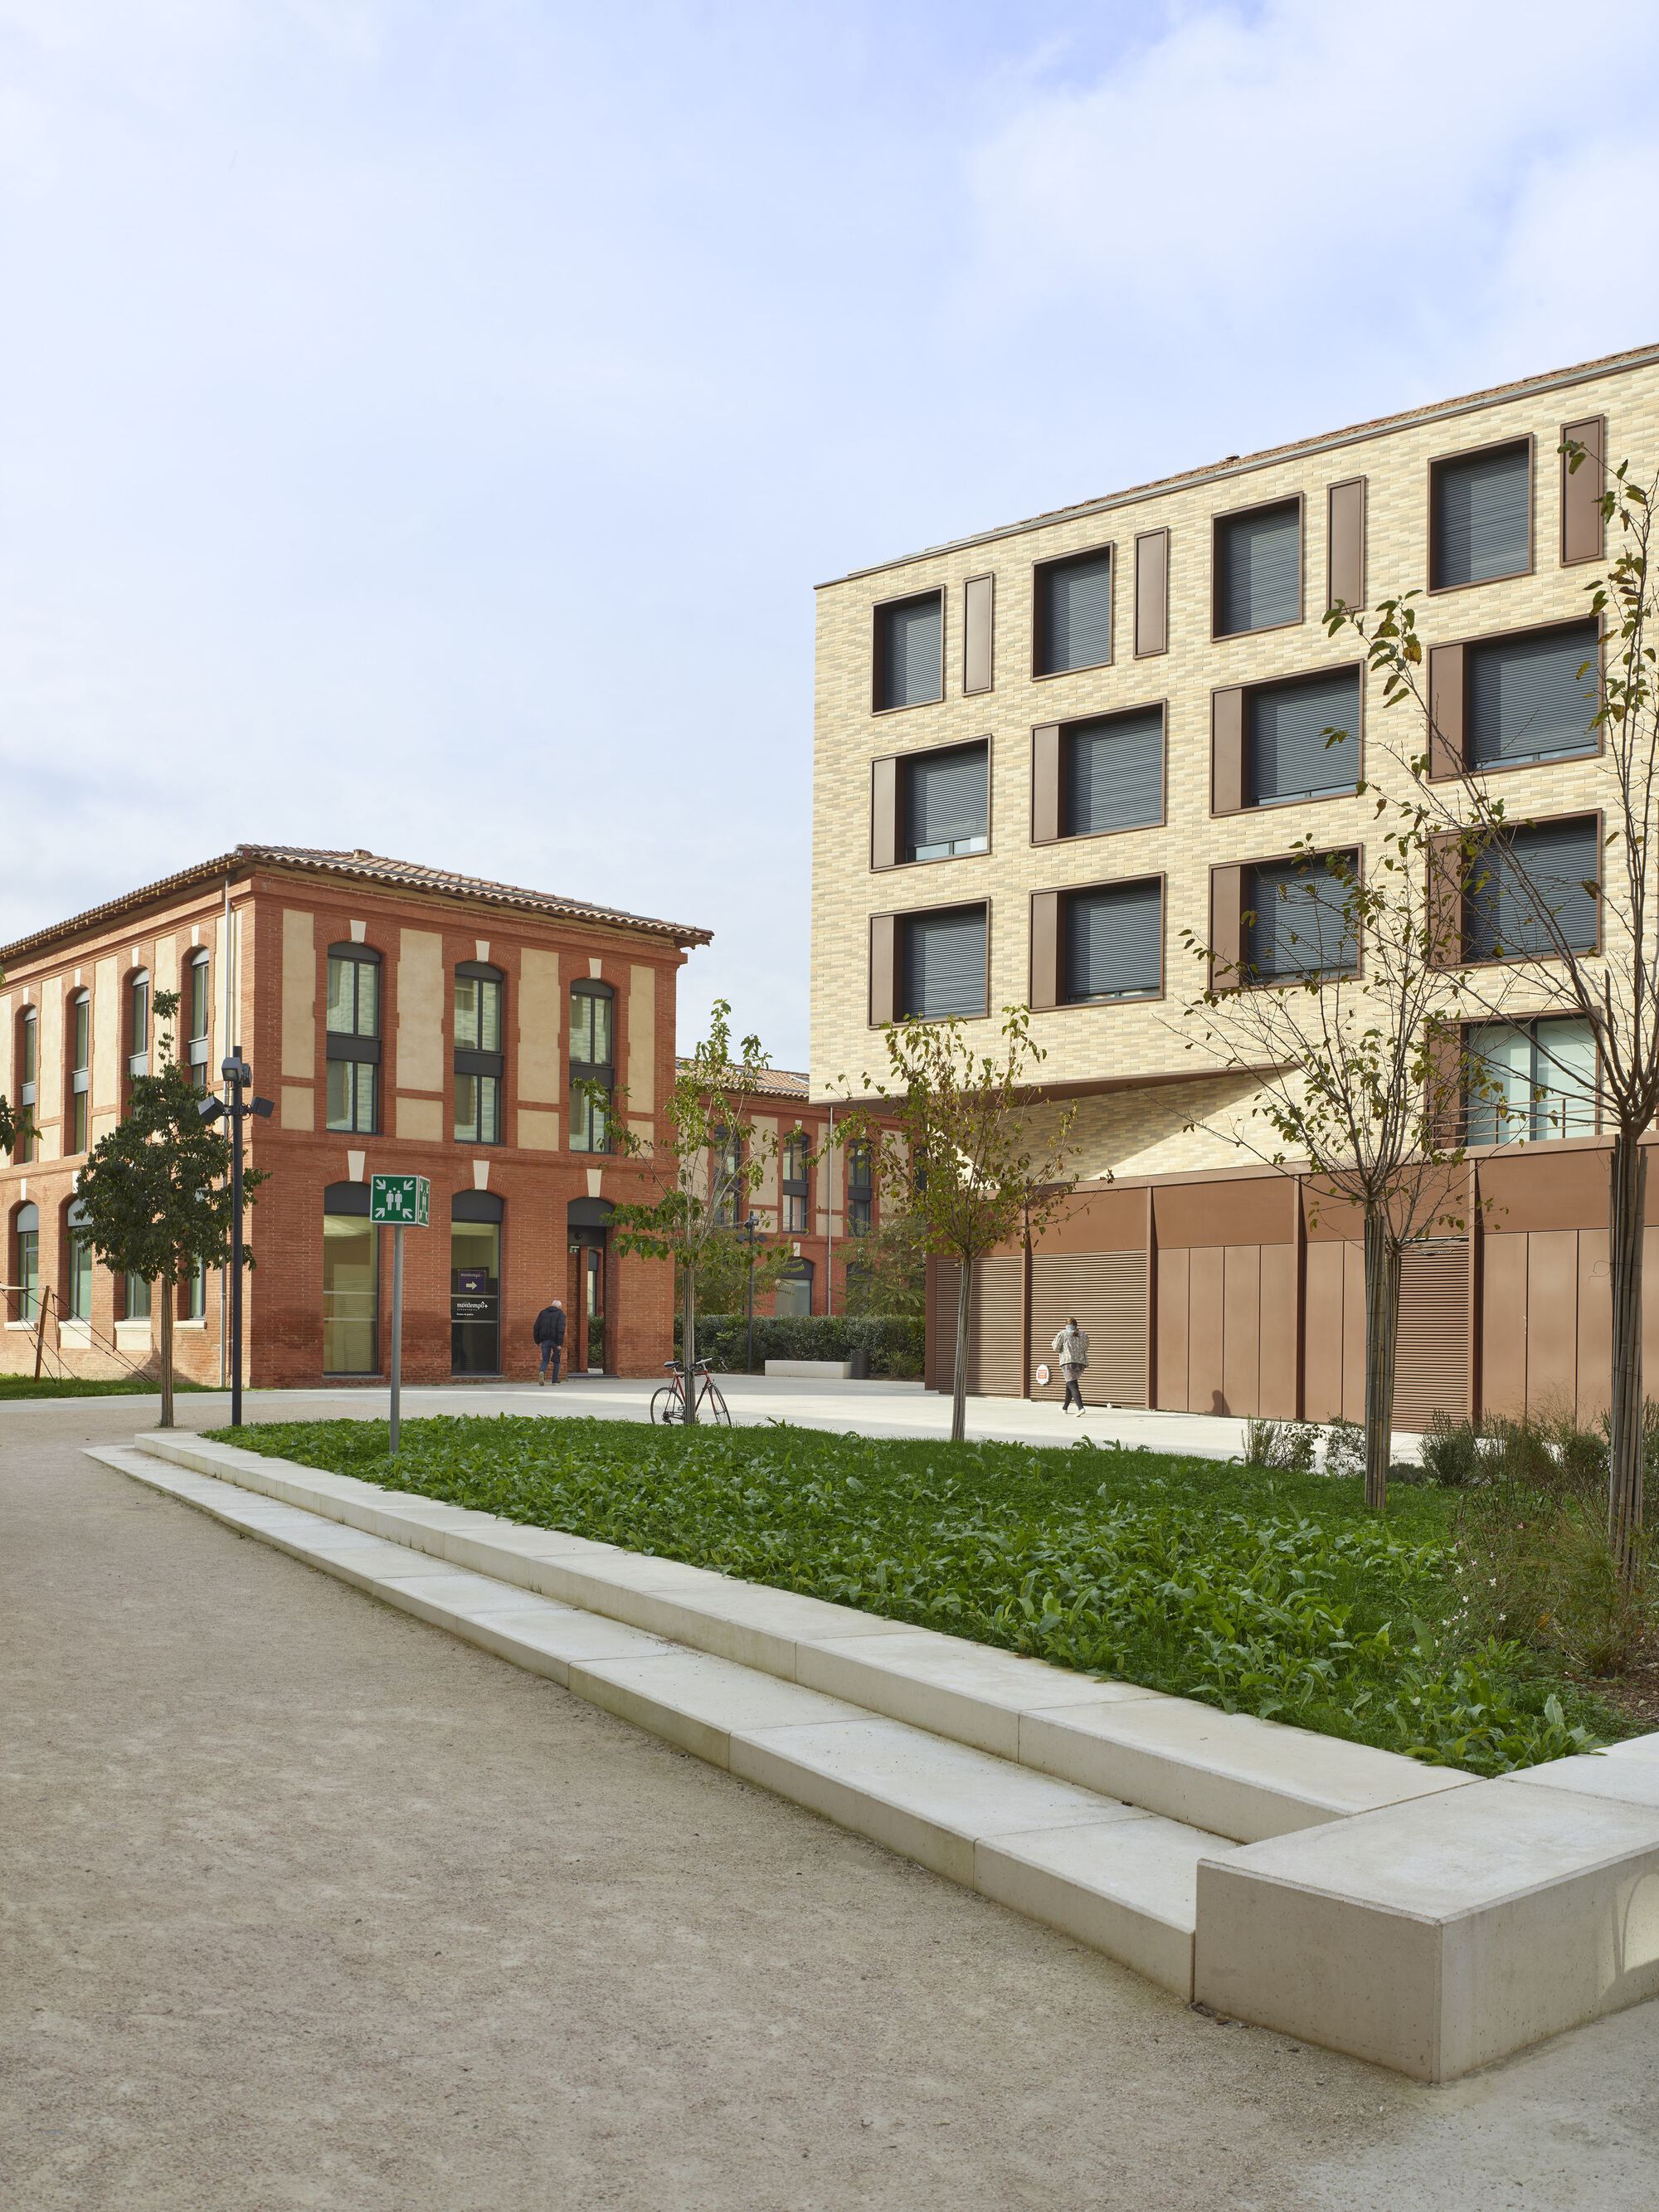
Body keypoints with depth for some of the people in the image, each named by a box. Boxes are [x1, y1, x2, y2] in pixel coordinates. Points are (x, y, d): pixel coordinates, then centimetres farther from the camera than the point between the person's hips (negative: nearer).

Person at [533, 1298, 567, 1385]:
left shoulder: (543, 1312, 12)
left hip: (545, 1340, 2)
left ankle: (542, 1372, -24)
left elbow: (536, 1327, 7)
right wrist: (560, 1344, -16)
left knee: (545, 1360, 7)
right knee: (557, 1360, 13)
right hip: (555, 1340, -2)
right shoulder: (560, 1314, 0)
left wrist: (537, 1341, 11)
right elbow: (561, 1329, -13)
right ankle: (555, 1380, 12)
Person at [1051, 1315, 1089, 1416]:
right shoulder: (1083, 1335, 11)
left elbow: (1056, 1348, -1)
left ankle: (1080, 1407, -30)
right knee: (1070, 1384, 23)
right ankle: (1065, 1407, 33)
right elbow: (1085, 1348, 20)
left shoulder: (1063, 1334, -2)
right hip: (1081, 1363, 5)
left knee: (1073, 1386, -11)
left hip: (1068, 1362, -5)